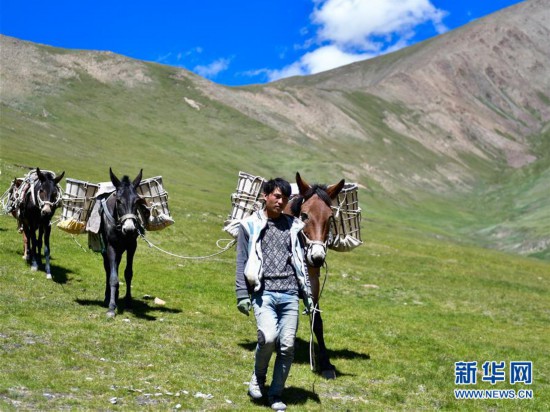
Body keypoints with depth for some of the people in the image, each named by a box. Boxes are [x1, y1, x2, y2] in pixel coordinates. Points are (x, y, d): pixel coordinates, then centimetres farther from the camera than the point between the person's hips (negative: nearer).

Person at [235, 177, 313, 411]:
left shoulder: (293, 227, 15)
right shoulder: (251, 225, 7)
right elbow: (242, 263, 4)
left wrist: (307, 294, 14)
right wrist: (242, 295, -5)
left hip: (289, 294, 3)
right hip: (264, 293, -3)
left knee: (287, 345, -2)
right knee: (268, 337, -21)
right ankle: (258, 378, 8)